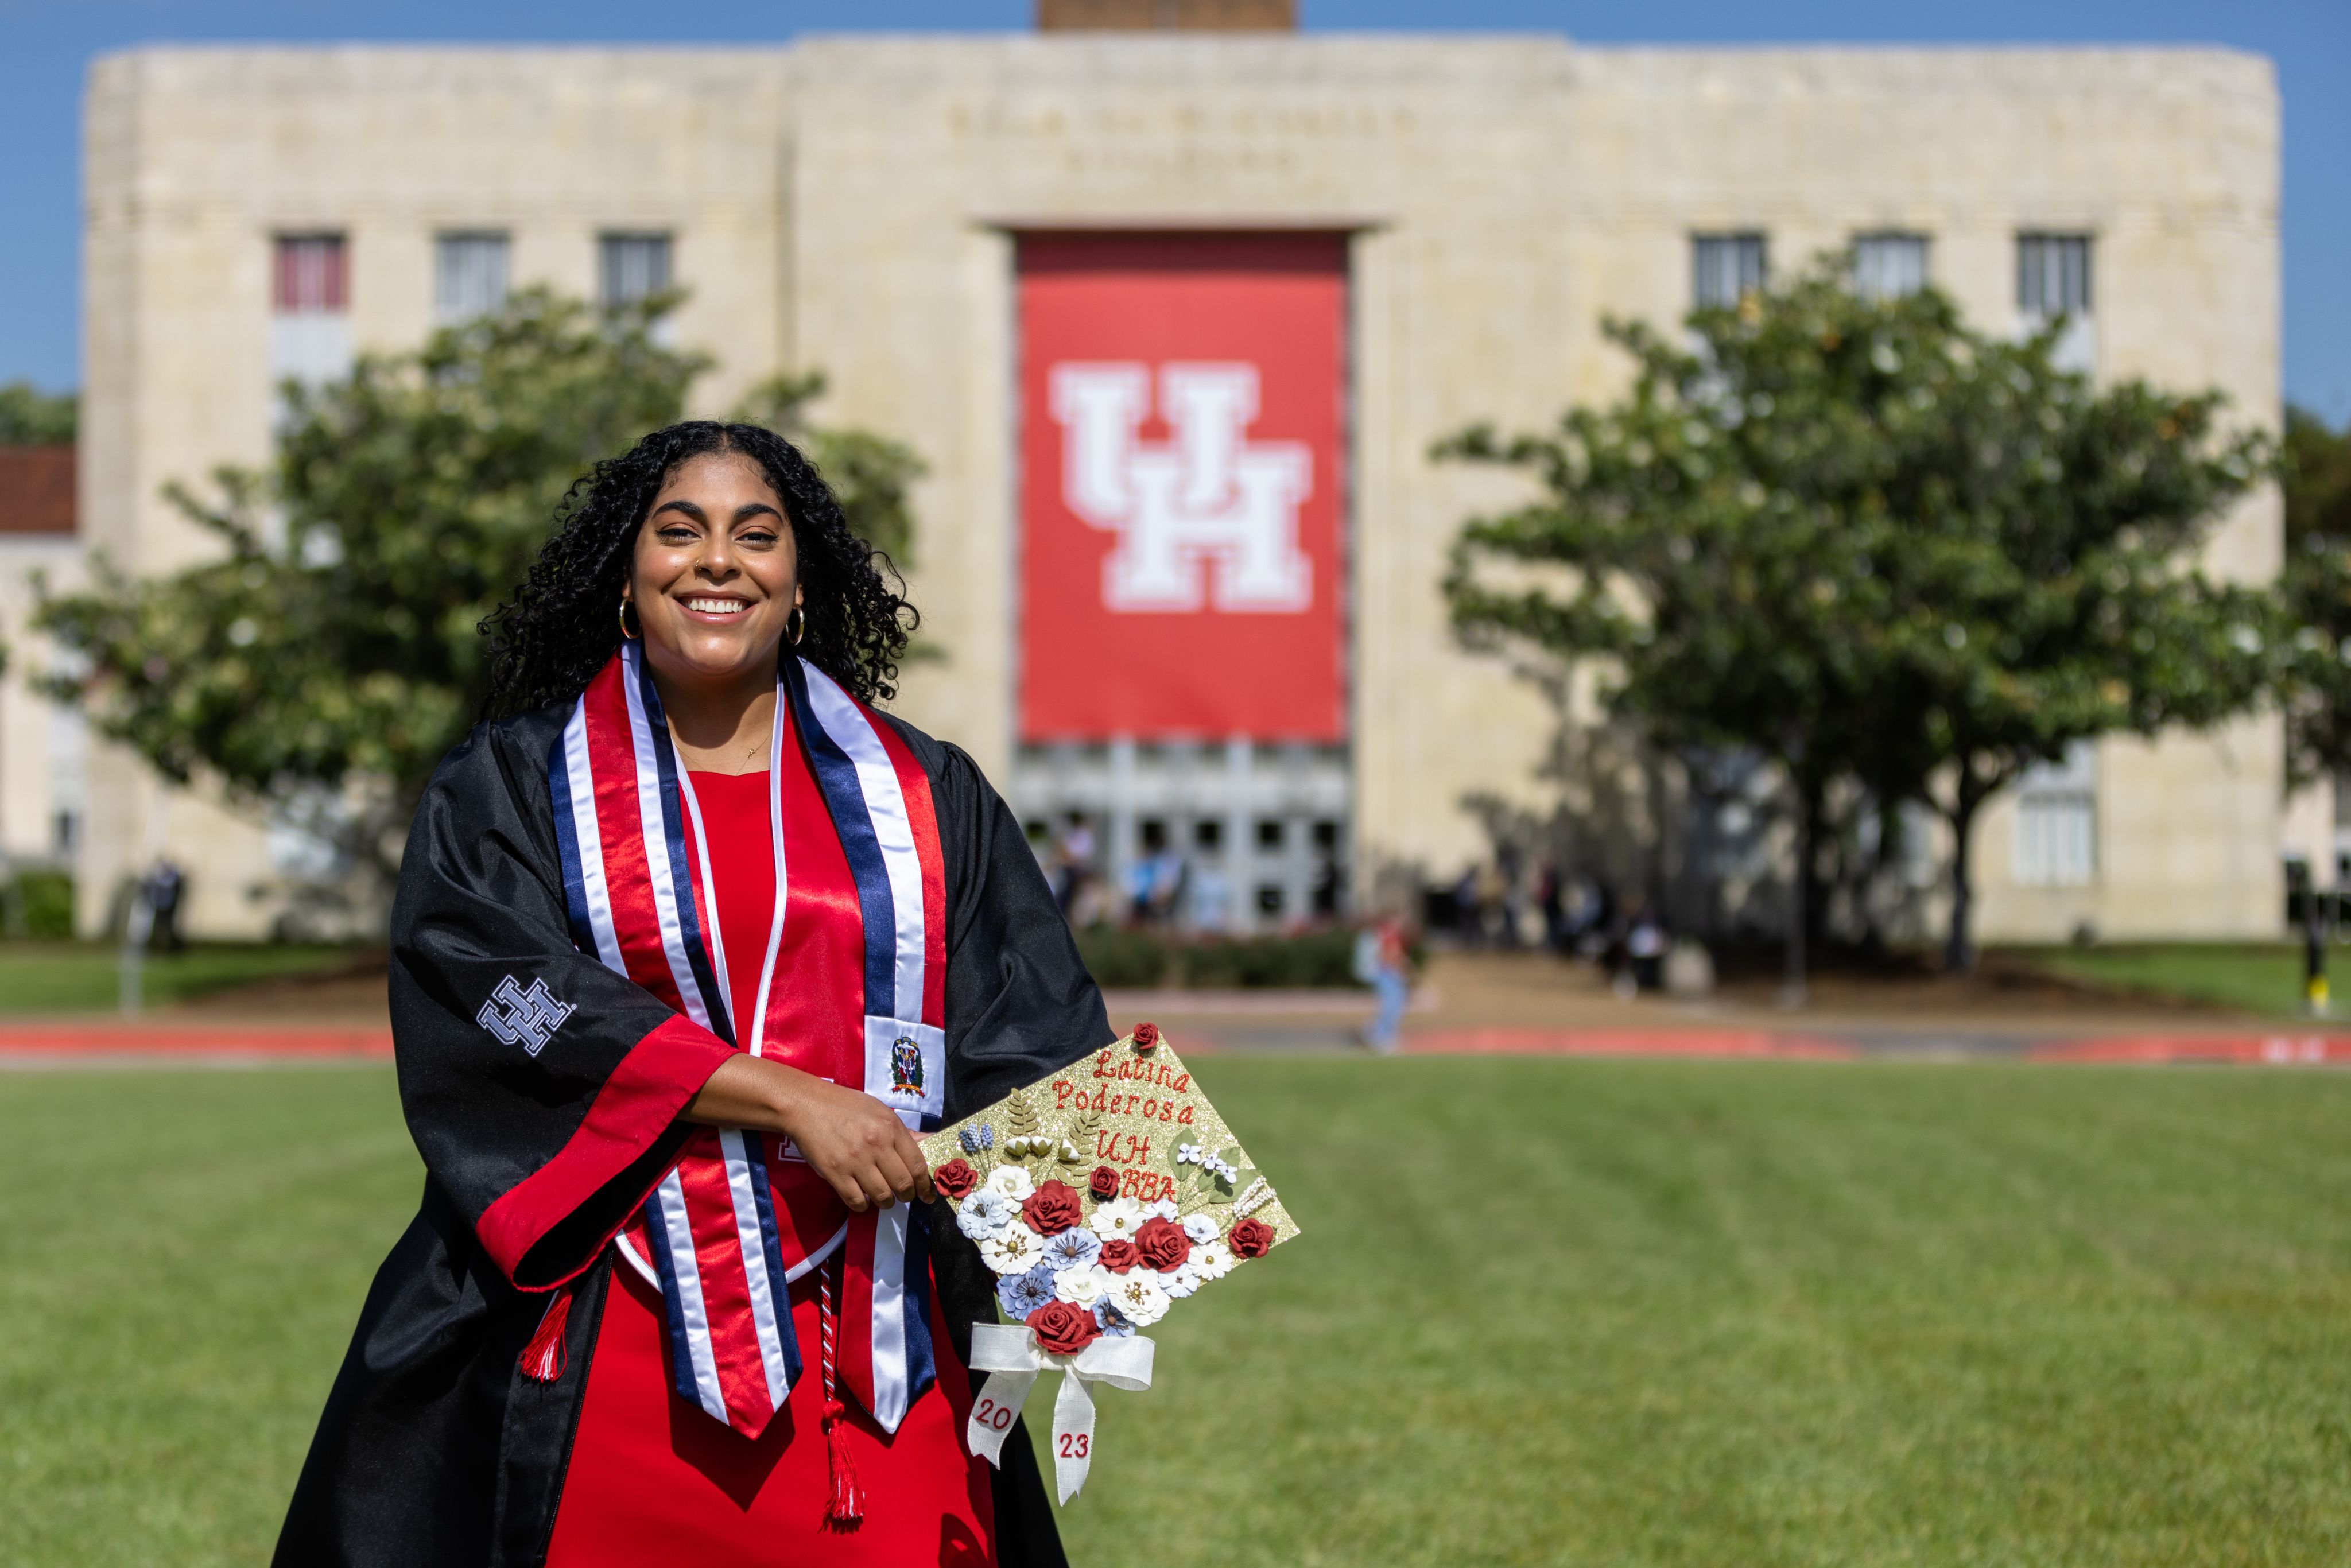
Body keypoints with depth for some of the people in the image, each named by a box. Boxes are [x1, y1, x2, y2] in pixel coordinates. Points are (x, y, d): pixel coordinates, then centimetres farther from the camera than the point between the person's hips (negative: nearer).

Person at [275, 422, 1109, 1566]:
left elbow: (1033, 1042, 6)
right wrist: (787, 1097, -17)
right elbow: (511, 998, -9)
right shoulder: (510, 787, 7)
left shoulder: (928, 796, 12)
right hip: (606, 1355, -2)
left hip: (871, 1343, 2)